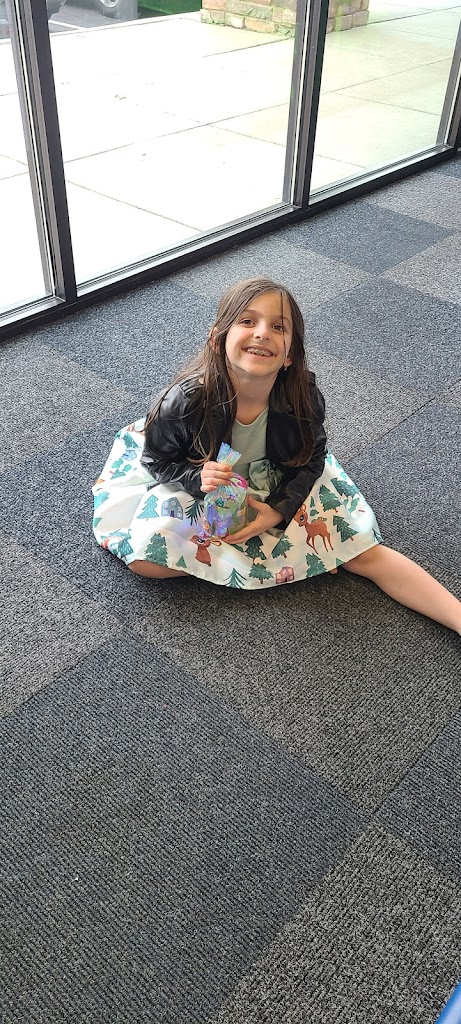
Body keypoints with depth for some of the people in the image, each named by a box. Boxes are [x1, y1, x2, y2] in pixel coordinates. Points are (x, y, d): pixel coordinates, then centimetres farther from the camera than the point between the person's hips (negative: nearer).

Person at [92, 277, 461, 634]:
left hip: (278, 494, 1)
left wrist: (278, 510, -21)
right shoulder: (187, 400, -30)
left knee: (366, 553, -10)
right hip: (196, 486, 0)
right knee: (143, 559, -23)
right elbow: (156, 458, -13)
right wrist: (198, 479, -33)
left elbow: (310, 460, -6)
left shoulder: (303, 398, -25)